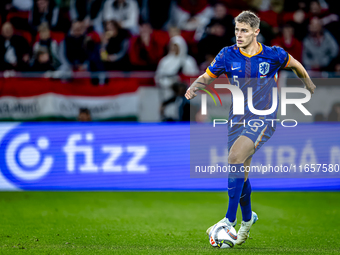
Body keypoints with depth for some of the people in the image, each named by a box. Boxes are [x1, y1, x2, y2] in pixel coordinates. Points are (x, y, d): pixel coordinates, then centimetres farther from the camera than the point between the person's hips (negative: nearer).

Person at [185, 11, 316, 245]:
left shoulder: (273, 55, -5)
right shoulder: (228, 55, -1)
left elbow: (296, 65, 14)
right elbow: (208, 76, 7)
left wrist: (310, 87, 25)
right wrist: (194, 88, -15)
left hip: (264, 119, -4)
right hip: (238, 118, 4)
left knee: (235, 157, -26)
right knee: (241, 173, 9)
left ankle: (230, 219, -25)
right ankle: (247, 218, 35)